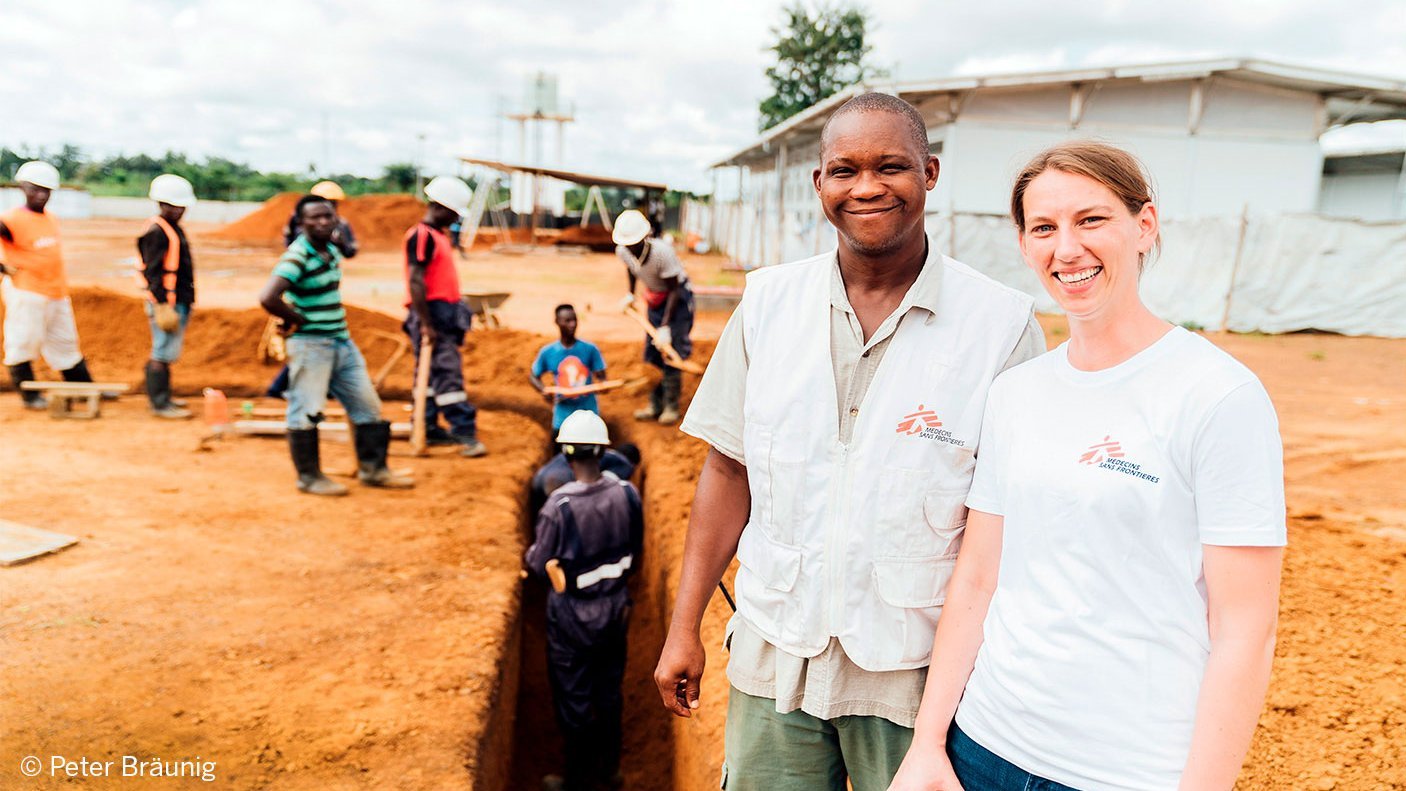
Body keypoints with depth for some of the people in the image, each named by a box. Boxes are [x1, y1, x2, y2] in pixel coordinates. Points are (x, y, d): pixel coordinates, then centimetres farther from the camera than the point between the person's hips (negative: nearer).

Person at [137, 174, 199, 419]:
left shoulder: (174, 229, 17)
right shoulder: (156, 232, -14)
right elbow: (153, 271, -19)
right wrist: (162, 305, -22)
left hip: (179, 301, 10)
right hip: (166, 303, -10)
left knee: (166, 352, 17)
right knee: (163, 353, -6)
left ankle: (162, 397, 28)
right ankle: (160, 404, -1)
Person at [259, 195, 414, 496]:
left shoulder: (331, 250, 9)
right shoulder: (298, 256, -17)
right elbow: (267, 299, -28)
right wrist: (298, 319, -14)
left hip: (342, 341, 9)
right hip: (310, 344, -9)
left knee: (368, 406, 12)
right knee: (306, 412, 1)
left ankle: (373, 469, 23)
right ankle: (309, 477, 15)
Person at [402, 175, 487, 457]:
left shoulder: (438, 235, 18)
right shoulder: (421, 235, -13)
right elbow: (415, 281, -20)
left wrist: (458, 303, 22)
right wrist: (425, 323, -22)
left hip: (445, 314, 10)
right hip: (432, 313, -10)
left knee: (432, 374, 13)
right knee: (448, 373, -11)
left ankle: (429, 430, 19)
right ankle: (465, 433, -13)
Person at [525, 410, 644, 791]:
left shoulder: (559, 505, -25)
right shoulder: (627, 494, -12)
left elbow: (540, 566, -14)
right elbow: (635, 555, 0)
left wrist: (528, 558, 8)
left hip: (572, 616, -4)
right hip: (616, 608, 4)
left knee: (573, 698, 14)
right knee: (609, 692, 21)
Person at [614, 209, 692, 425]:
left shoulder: (662, 252, -32)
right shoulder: (622, 251, -14)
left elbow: (674, 290, -26)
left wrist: (665, 327, -28)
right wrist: (631, 294, 11)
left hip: (679, 296, -6)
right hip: (654, 298, 6)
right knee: (652, 354, 6)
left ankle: (671, 407, 2)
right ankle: (655, 405, 17)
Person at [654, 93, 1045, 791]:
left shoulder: (1003, 324, -10)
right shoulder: (768, 302, -1)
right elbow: (729, 470, 3)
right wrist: (684, 625, 3)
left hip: (916, 673, -2)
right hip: (774, 656, 2)